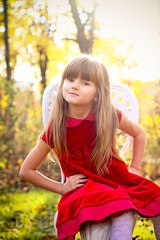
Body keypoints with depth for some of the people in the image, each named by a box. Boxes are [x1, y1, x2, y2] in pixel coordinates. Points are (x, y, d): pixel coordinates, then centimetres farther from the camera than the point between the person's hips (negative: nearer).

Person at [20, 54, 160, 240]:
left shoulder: (110, 116, -7)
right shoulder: (55, 129, -11)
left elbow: (139, 133, 16)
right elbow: (26, 171, 0)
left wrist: (134, 169, 9)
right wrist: (62, 188, -3)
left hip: (120, 181, 4)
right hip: (85, 188, -4)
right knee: (122, 218, -33)